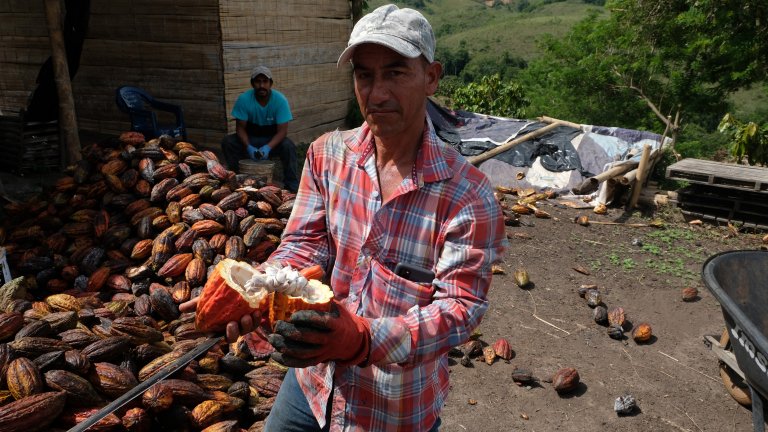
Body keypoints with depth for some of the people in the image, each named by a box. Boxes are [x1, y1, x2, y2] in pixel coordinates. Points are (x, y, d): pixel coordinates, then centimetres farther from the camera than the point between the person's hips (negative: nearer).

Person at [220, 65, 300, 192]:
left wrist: (268, 147, -38)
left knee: (288, 146, -32)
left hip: (272, 139, -2)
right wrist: (248, 147, -31)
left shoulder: (280, 100, -20)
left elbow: (282, 131, -21)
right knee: (227, 142, -23)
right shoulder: (243, 99, -17)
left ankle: (292, 187, -20)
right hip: (250, 138, 2)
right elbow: (240, 127, -12)